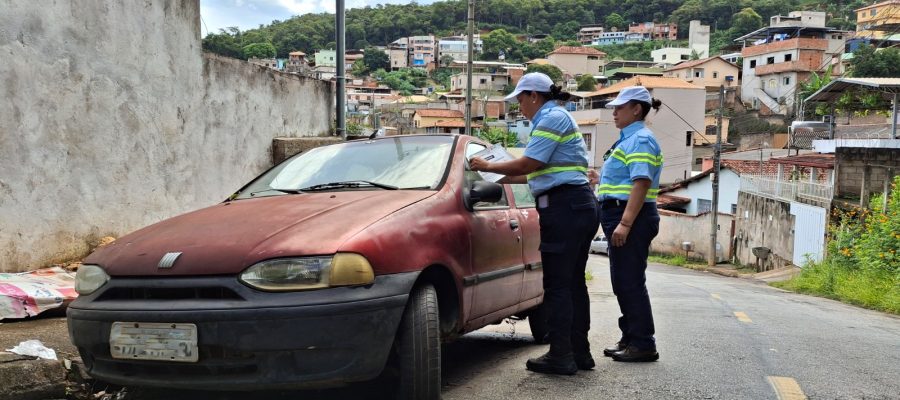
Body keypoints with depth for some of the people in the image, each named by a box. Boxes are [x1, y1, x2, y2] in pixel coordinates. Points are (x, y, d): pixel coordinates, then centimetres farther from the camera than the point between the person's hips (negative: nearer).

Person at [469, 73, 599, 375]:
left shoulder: (553, 118, -7)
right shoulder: (559, 119, 23)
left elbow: (528, 164, -14)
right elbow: (537, 172, 24)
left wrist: (487, 167, -1)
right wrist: (500, 179, 27)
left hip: (564, 207, -10)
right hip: (580, 205, 10)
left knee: (558, 284, -7)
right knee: (573, 282, 12)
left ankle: (561, 356, -3)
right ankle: (580, 352, 17)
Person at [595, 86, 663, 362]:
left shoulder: (640, 140, -10)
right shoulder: (627, 140, 21)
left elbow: (641, 184, -21)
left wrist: (625, 223, -27)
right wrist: (617, 221, 21)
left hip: (631, 217, -10)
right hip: (620, 217, 10)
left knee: (630, 282, -8)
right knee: (623, 282, 13)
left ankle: (643, 344, -2)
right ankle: (631, 339, 21)